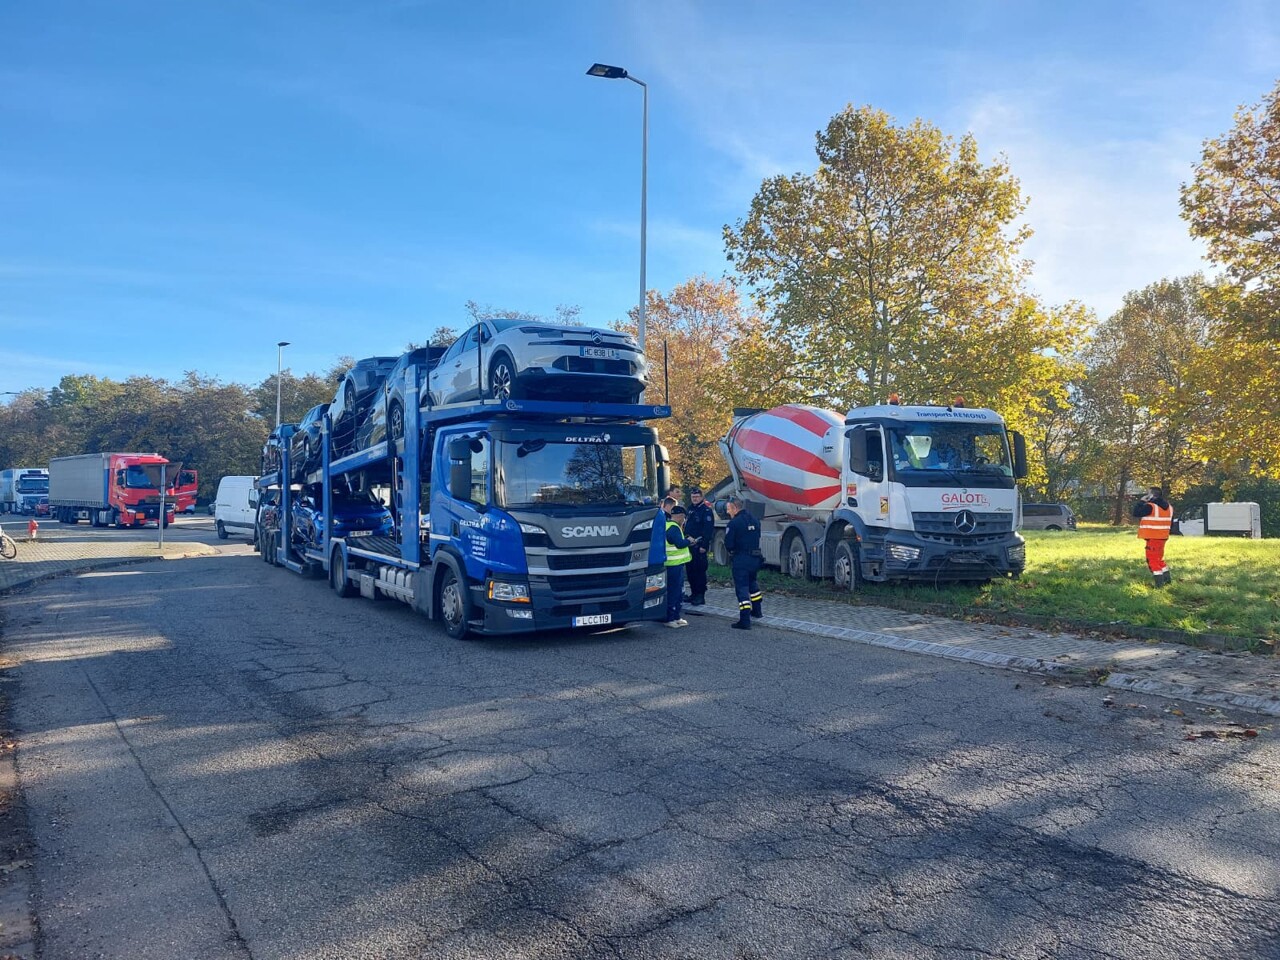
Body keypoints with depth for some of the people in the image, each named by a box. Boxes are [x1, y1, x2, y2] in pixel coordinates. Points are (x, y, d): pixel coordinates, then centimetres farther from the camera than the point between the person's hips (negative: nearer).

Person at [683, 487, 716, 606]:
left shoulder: (707, 510, -9)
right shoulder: (690, 509, 16)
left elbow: (708, 529, -16)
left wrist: (704, 545, -21)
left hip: (699, 546, -8)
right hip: (690, 545, 8)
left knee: (700, 570, -6)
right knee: (690, 570, 11)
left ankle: (700, 596, -1)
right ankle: (694, 593, 20)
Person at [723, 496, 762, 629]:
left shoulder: (734, 523, -16)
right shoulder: (754, 520, 8)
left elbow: (728, 544, -14)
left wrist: (731, 550, 7)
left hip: (740, 560, -7)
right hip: (755, 557, 7)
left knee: (742, 588, -4)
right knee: (752, 583, 27)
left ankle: (745, 620, -8)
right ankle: (757, 610, 41)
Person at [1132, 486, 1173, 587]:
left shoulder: (1150, 506, -19)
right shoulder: (1168, 506, 10)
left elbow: (1136, 513, -13)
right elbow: (1171, 523, 15)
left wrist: (1141, 501, -4)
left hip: (1153, 538, -8)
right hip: (1163, 537, 8)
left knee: (1152, 560, -2)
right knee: (1159, 558, 23)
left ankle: (1159, 583, -4)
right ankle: (1167, 579, 28)